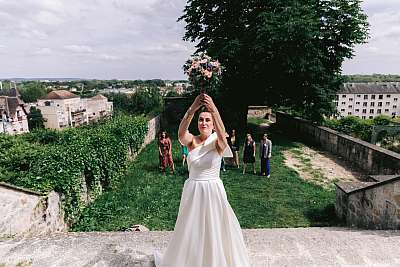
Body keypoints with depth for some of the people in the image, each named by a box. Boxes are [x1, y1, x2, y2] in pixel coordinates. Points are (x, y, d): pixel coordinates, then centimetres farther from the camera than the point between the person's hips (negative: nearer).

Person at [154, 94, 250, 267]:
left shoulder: (217, 142, -9)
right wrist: (192, 110, -45)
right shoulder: (191, 141, -5)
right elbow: (181, 133, -28)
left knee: (215, 230, 14)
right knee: (190, 230, 17)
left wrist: (214, 110, -49)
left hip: (213, 191, -1)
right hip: (193, 191, 2)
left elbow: (222, 135, -34)